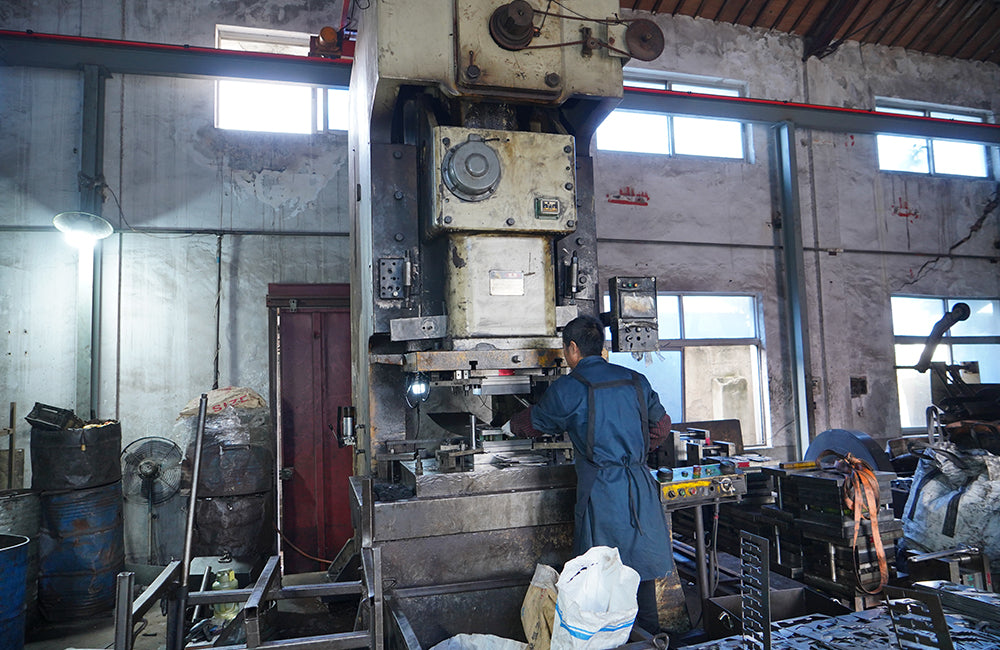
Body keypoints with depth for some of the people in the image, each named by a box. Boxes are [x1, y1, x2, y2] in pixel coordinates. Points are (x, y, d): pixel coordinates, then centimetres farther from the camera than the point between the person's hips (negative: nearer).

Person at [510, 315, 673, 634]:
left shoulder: (568, 388, -6)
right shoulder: (635, 380, 8)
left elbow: (535, 423, 9)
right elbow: (661, 425, 15)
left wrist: (512, 425, 30)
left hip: (601, 490, -5)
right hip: (640, 484, 5)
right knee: (640, 564, 17)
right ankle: (649, 635, 27)